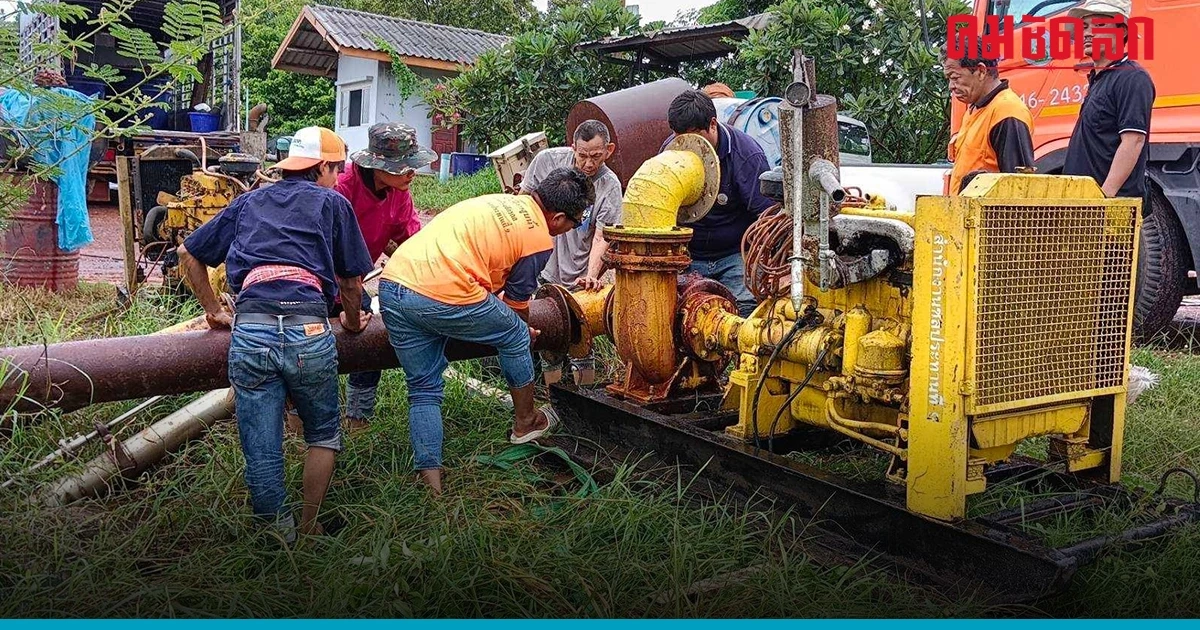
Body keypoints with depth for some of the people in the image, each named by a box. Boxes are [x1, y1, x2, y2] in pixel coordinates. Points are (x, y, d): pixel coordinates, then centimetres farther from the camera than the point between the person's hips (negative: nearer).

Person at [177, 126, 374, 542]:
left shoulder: (248, 202, 26)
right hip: (309, 331, -2)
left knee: (261, 452, 8)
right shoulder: (332, 203, 16)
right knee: (323, 436, 19)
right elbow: (351, 279, 15)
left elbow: (189, 255, 28)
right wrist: (353, 321, 33)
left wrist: (214, 311, 34)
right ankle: (308, 529, 20)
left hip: (249, 331, 2)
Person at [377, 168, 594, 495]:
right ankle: (525, 422, 36)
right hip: (443, 295, -7)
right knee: (515, 337, 18)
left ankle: (429, 476, 16)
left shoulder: (501, 201, 23)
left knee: (423, 390, 18)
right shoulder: (539, 240, 1)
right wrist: (523, 331, 36)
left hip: (392, 280, 7)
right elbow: (517, 303, 13)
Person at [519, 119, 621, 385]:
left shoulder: (610, 186, -9)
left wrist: (591, 275, -29)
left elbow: (601, 237, -14)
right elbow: (523, 201, 8)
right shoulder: (548, 160, -5)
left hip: (577, 277, -1)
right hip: (541, 269, 1)